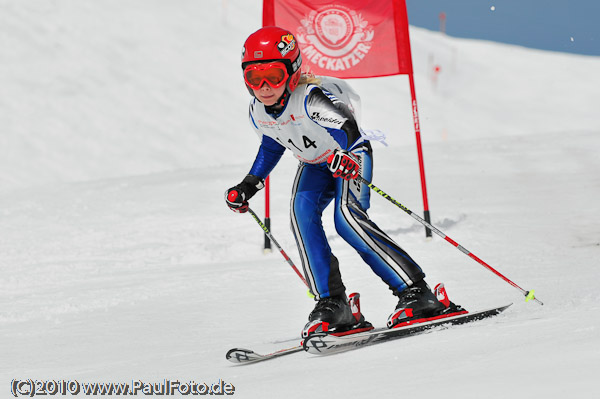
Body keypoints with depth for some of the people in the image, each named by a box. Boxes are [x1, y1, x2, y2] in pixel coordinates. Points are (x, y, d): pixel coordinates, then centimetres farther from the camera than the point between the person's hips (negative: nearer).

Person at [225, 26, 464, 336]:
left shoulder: (311, 98, -33)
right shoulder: (258, 112, -11)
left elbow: (345, 124, -49)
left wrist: (344, 155, -70)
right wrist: (249, 185, 9)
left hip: (350, 155, -6)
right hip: (315, 163, 6)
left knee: (347, 217, -29)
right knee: (302, 210, -23)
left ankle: (417, 293, -25)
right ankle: (332, 304, -21)